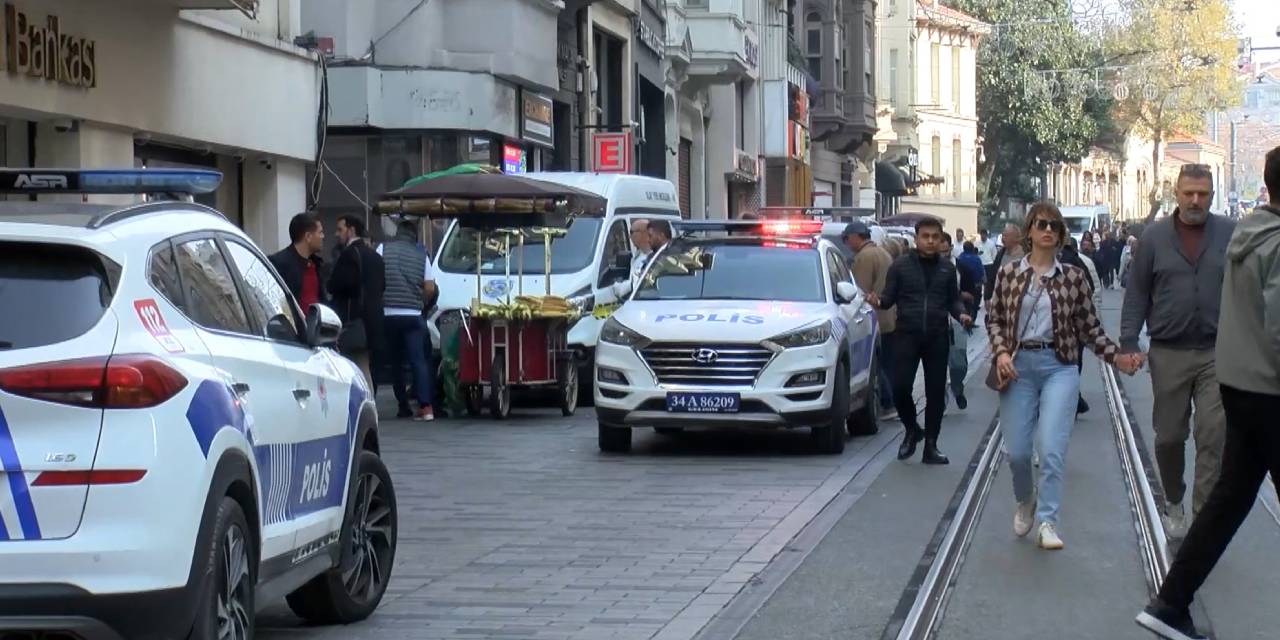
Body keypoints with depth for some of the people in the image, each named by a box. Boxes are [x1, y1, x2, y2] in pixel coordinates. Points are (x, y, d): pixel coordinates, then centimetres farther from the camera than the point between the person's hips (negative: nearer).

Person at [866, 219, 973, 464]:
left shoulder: (947, 269, 10)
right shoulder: (900, 266, 3)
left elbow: (953, 300, 15)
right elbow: (889, 298, 3)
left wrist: (961, 314, -6)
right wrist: (878, 302, -19)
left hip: (937, 337, 2)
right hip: (907, 334, -2)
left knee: (936, 392, 3)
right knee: (900, 387, -11)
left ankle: (930, 446, 11)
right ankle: (912, 430, 16)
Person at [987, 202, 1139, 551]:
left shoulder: (1074, 277, 2)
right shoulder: (1008, 273, 4)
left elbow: (1090, 327, 5)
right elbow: (994, 319, 9)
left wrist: (1117, 357, -6)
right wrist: (1000, 352, -7)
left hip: (1059, 367, -1)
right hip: (1018, 366, 1)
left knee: (1051, 449, -14)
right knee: (1017, 451, 4)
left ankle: (1047, 521, -7)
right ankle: (1025, 503, 34)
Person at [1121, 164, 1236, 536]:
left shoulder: (1231, 234, 1)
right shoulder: (1155, 237, 3)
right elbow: (1137, 293, 6)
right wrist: (1128, 342, -2)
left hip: (1217, 353, -1)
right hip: (1169, 353, 1)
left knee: (1213, 436, -8)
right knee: (1169, 436, 10)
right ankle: (1173, 503, 31)